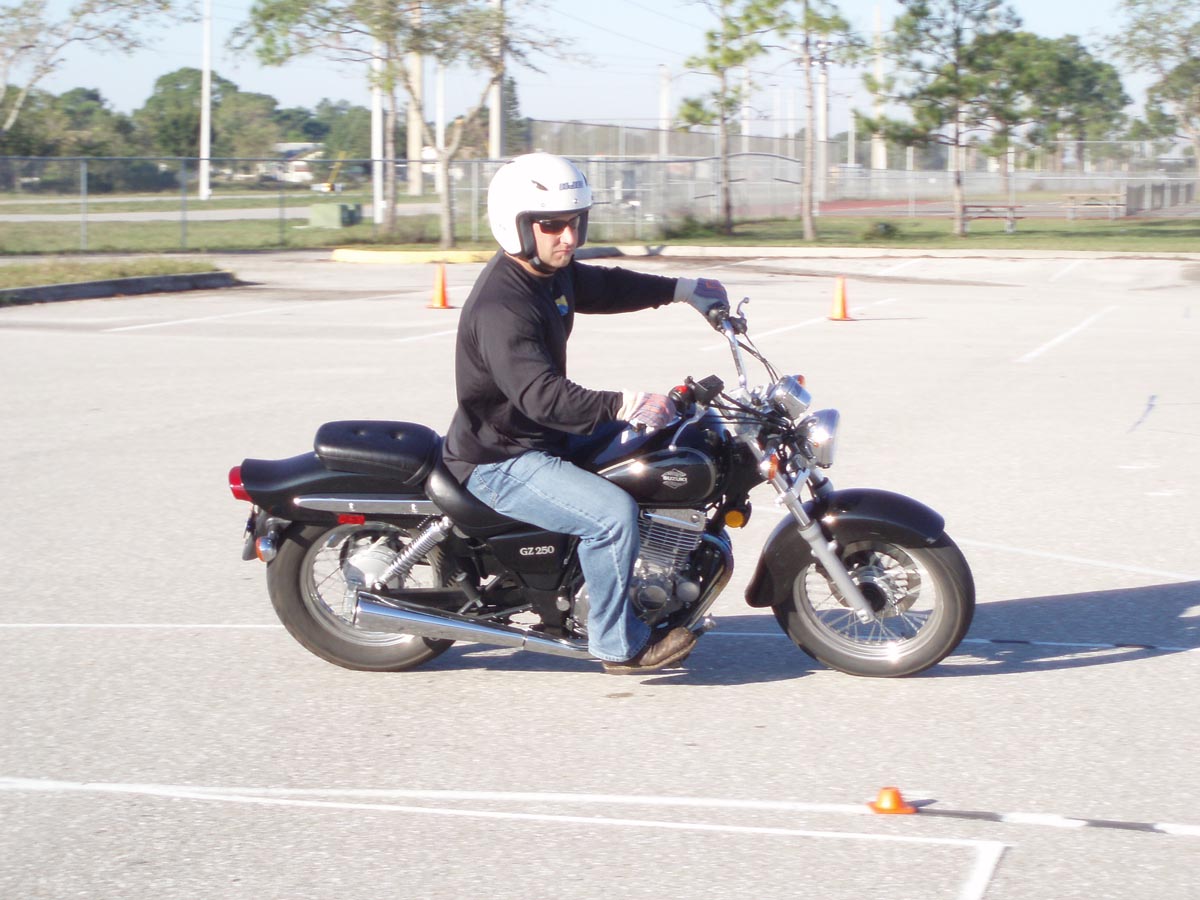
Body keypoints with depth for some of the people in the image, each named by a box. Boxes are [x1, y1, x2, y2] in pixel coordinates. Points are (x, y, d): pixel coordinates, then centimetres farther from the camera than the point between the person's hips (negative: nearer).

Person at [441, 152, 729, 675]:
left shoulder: (551, 274, 4)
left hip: (545, 437, 11)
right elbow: (541, 395, -40)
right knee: (613, 513, -28)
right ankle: (619, 645, -11)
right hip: (502, 463, -11)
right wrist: (622, 406, -50)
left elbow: (605, 286, 27)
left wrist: (681, 290, 26)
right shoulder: (501, 306, -28)